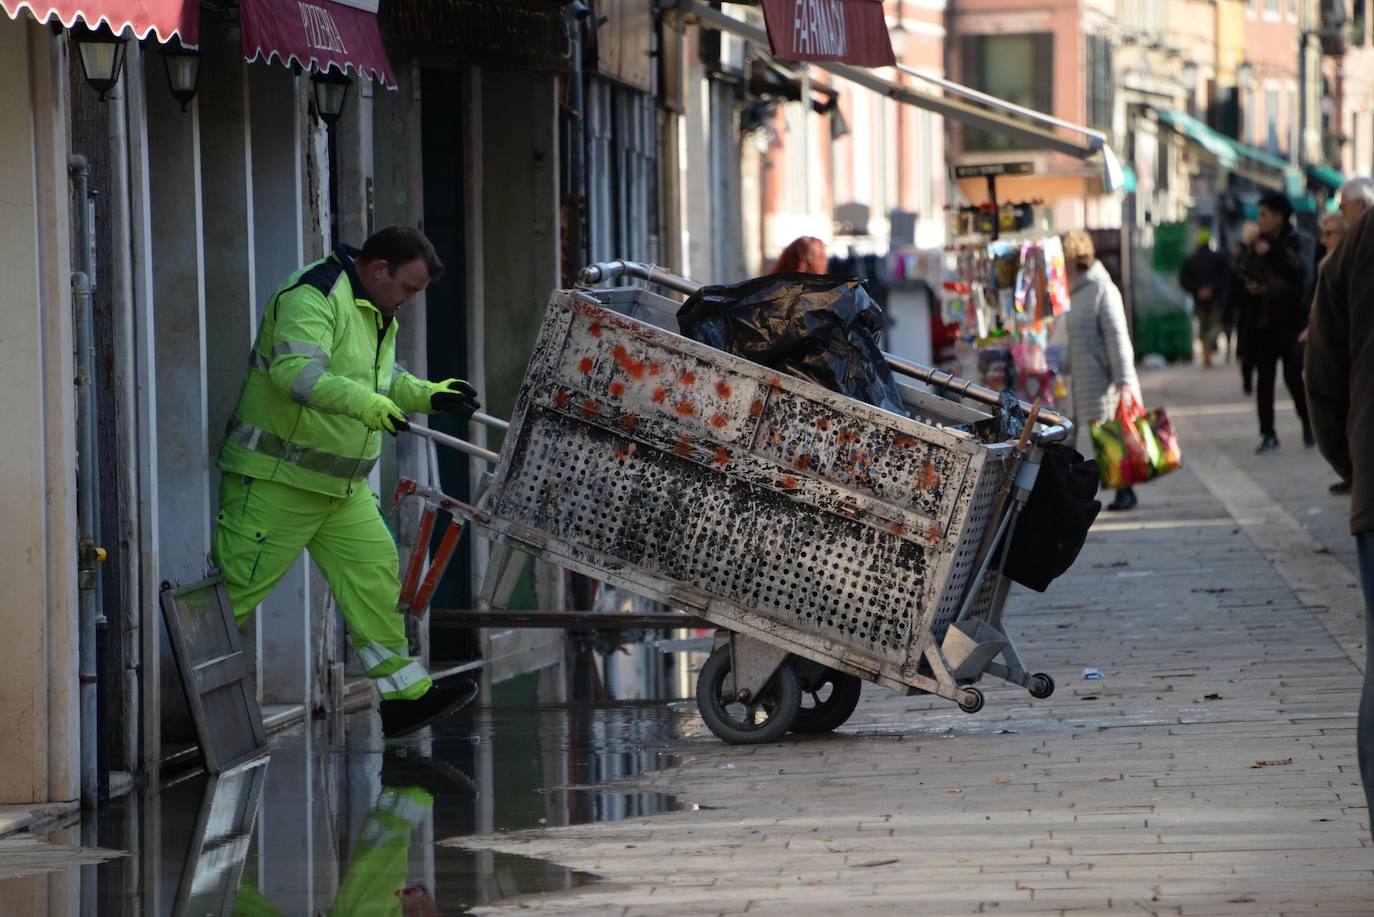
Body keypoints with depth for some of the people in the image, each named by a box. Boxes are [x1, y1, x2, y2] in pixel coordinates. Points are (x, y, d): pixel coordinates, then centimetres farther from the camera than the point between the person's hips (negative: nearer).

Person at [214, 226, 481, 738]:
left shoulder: (378, 315, 15)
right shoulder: (312, 298, -19)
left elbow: (384, 381, 26)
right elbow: (296, 371, -32)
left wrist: (431, 396, 10)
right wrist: (366, 403, -37)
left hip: (342, 485, 9)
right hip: (278, 479, -9)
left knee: (374, 574, 4)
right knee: (236, 585, -7)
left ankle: (404, 695, 6)